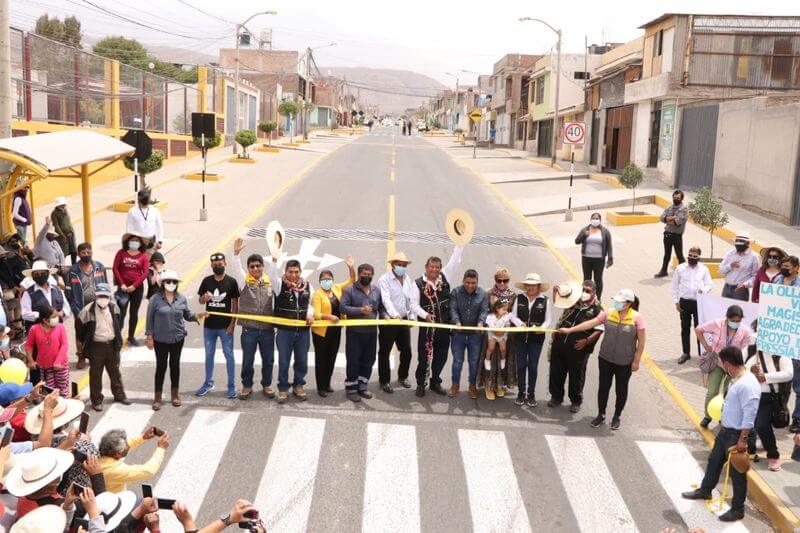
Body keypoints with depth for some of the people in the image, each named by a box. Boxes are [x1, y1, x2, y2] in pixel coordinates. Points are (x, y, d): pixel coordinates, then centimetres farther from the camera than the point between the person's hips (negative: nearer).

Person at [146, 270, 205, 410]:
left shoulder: (182, 299, -1)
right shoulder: (155, 299, -10)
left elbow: (187, 316, 6)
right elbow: (150, 319, -5)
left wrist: (198, 316, -13)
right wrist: (149, 337, -6)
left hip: (177, 338, 3)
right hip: (160, 339, -3)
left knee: (175, 365, 14)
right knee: (161, 366, 4)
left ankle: (175, 394, 29)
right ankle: (157, 397, 16)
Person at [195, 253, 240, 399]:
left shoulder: (231, 282, -6)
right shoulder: (206, 281, 2)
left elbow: (235, 304, -4)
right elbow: (200, 300, 9)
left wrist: (232, 323, -10)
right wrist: (205, 298, -15)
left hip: (225, 326, -3)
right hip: (209, 325, 3)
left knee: (229, 355, 3)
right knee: (209, 354, 15)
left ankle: (231, 386, 11)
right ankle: (208, 383, 28)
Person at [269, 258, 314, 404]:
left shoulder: (307, 286, 4)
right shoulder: (280, 284, -4)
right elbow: (272, 277, -25)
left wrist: (310, 314, -2)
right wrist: (274, 260, -37)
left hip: (303, 331, 3)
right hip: (284, 330, -2)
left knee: (302, 361, 12)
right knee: (283, 361, 5)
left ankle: (298, 385, 31)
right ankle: (283, 389, 19)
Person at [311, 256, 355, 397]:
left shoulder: (337, 288, 4)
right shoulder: (317, 294, -11)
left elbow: (352, 280, 10)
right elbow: (316, 314, -19)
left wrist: (351, 267, -7)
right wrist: (329, 316, -35)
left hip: (335, 330, 5)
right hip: (321, 331, -5)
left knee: (331, 359, 15)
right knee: (321, 359, 5)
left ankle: (327, 384, 29)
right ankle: (321, 387, 14)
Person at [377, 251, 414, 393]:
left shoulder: (408, 279, 10)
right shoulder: (384, 279, -9)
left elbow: (412, 299, 13)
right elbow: (386, 300, -21)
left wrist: (411, 316, 6)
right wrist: (395, 315, -34)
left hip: (404, 320, 5)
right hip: (388, 321, -5)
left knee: (407, 351, 11)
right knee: (385, 352, 2)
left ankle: (402, 377, 29)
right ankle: (384, 381, 12)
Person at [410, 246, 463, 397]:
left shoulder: (445, 277, 5)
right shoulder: (418, 283, -4)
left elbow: (455, 260, 4)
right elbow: (414, 304, -7)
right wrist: (425, 315, -22)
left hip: (444, 326, 4)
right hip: (427, 326, -3)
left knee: (441, 356, 12)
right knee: (424, 356, 3)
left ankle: (435, 382, 28)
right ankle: (420, 384, 18)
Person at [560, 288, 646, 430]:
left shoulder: (637, 318, -13)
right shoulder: (608, 314, -4)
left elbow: (641, 340, -8)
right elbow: (591, 323, -1)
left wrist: (636, 361, -8)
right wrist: (569, 330, -4)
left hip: (625, 362, -2)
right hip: (606, 359, 3)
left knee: (621, 389, 13)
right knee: (603, 387, 11)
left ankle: (616, 417, 31)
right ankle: (601, 415, 28)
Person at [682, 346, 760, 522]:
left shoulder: (748, 385, -28)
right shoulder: (739, 379, 3)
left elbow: (749, 416, -28)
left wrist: (742, 440, -25)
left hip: (736, 435, -10)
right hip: (725, 430, 10)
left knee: (736, 472, 6)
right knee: (714, 461, 25)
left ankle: (737, 510, 22)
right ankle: (705, 490, 45)